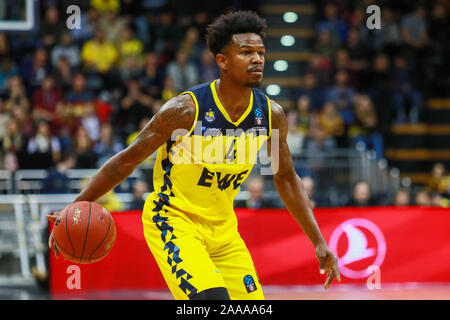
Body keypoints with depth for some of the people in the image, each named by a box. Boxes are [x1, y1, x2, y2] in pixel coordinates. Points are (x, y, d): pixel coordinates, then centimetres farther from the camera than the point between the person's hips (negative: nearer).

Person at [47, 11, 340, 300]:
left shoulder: (271, 114, -6)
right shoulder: (186, 110, -21)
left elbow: (286, 177, 9)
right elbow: (128, 160, -12)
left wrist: (319, 242, 7)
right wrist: (77, 207, -15)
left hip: (223, 227, 6)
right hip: (172, 220, -6)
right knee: (214, 299, -27)